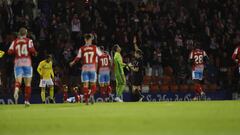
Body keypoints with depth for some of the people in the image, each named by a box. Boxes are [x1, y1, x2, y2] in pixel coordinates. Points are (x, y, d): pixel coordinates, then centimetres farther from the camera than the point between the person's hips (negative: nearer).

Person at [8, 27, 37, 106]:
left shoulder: (15, 42, 8)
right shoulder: (29, 41, 3)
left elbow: (10, 52, 0)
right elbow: (32, 50, -11)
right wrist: (34, 53, 10)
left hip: (17, 62, 1)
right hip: (27, 62, -1)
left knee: (18, 81, -8)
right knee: (28, 83, 7)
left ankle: (16, 91, -41)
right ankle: (27, 100, 6)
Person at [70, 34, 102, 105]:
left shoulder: (82, 49, 2)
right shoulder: (95, 48, 3)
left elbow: (78, 58, -3)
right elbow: (100, 55, 7)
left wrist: (72, 63, 13)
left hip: (85, 68, 0)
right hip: (93, 68, 0)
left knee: (85, 84, 3)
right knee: (93, 84, 7)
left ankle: (86, 99, -1)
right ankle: (91, 94, -20)